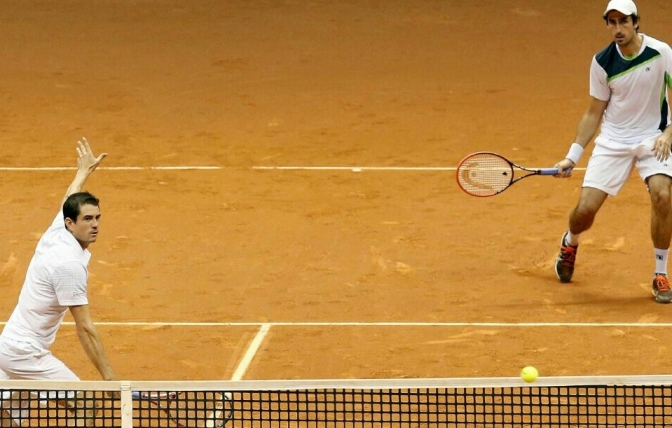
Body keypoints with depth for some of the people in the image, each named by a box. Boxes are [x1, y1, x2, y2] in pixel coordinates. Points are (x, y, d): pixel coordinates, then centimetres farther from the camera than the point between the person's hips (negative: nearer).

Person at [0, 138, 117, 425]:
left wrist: (84, 171, 47)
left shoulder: (56, 234, 3)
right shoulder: (70, 264, -21)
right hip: (27, 355, -10)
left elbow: (69, 201, 29)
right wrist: (109, 378, -20)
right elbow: (85, 329, -21)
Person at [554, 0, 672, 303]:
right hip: (612, 141, 2)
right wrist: (572, 157, -1)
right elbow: (594, 114, 4)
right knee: (586, 209, -7)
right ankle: (570, 242, 33)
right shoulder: (602, 62, -6)